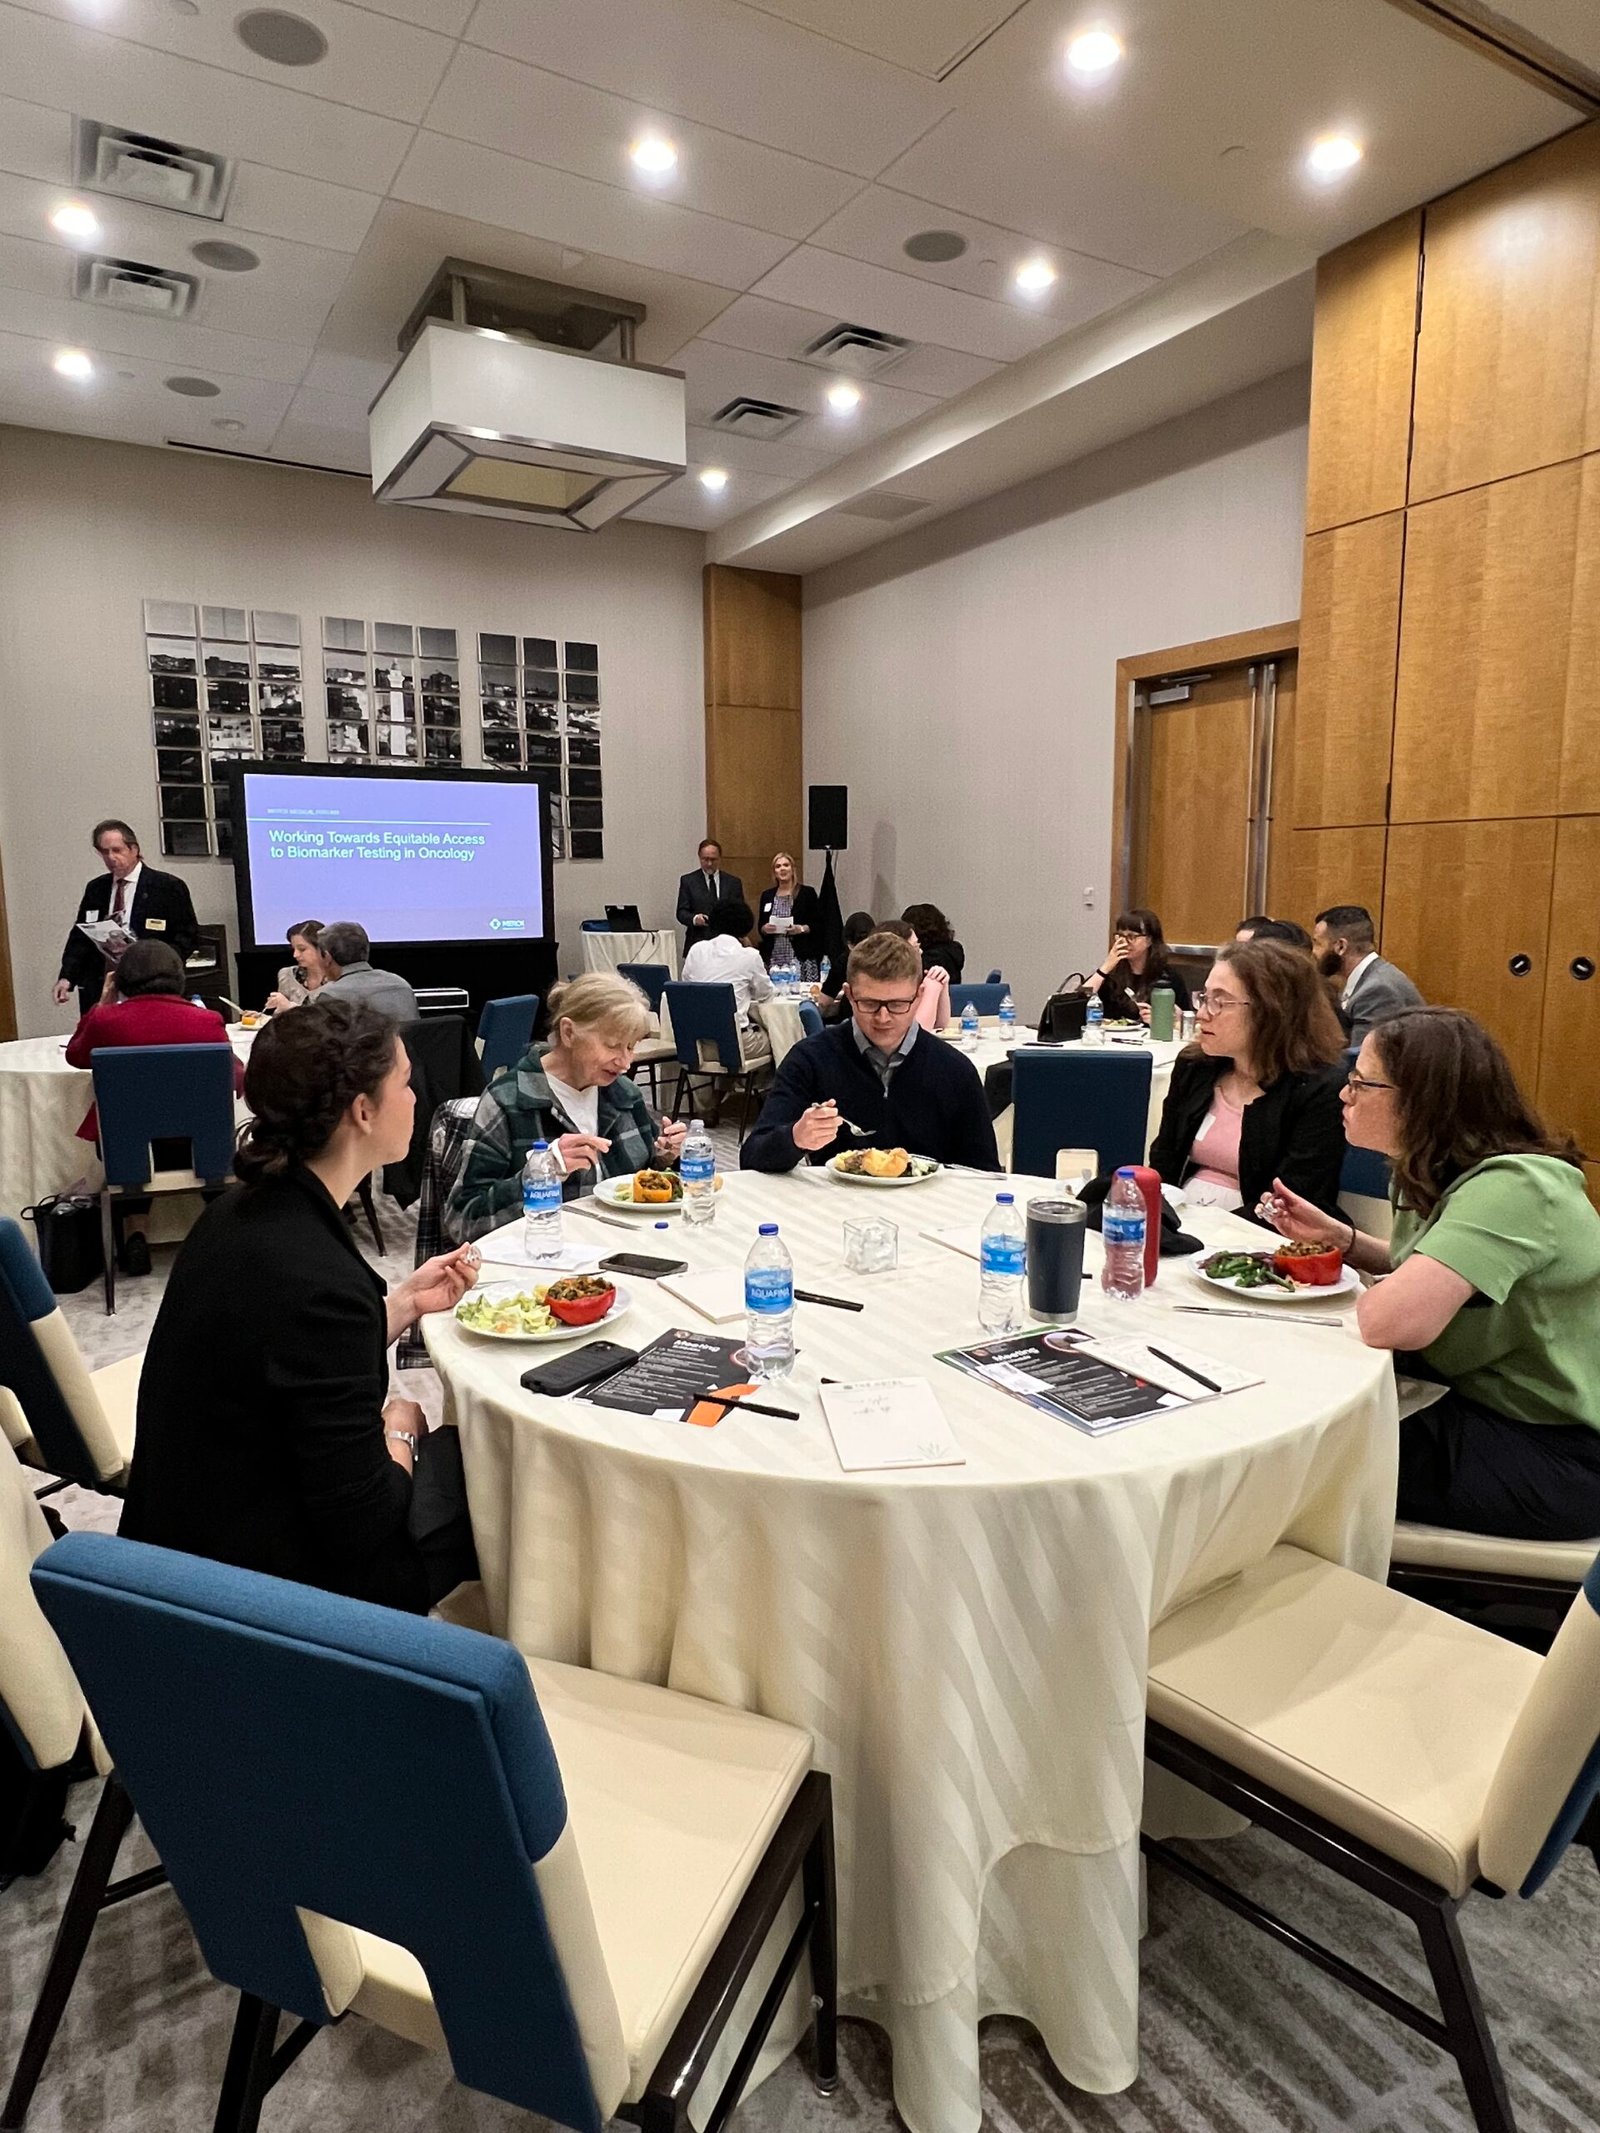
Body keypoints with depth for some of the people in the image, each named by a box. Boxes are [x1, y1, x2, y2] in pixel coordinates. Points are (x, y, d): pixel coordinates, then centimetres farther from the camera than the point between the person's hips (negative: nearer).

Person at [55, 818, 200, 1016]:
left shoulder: (169, 887, 1)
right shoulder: (94, 889, 16)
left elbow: (188, 935, -1)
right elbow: (80, 937, 16)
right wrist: (66, 977, 2)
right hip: (98, 990, 4)